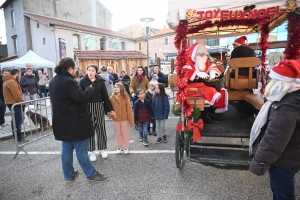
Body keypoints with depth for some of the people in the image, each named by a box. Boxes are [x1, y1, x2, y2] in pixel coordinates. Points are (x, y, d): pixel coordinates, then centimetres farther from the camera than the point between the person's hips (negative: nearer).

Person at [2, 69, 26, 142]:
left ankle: (15, 136, 28)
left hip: (11, 103, 11)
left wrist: (21, 101, 15)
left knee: (15, 119, 18)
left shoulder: (7, 81, 16)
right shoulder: (12, 82, -18)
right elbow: (17, 95, -23)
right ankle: (19, 138, -1)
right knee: (18, 120, -6)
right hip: (14, 103, -11)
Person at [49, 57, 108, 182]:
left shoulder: (54, 81, 11)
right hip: (74, 122, -9)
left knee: (67, 149, 16)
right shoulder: (67, 81, -22)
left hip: (62, 121, 10)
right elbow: (80, 97, -23)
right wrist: (90, 89, -6)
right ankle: (91, 174, 16)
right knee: (81, 150, 2)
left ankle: (69, 175, 28)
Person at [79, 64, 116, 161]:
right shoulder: (83, 81, -1)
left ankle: (102, 149, 24)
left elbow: (105, 96, 3)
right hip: (88, 107, -1)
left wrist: (110, 109, 2)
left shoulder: (100, 81, 0)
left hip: (99, 107, 1)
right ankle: (91, 151, 18)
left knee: (101, 128, 8)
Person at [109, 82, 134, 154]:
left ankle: (126, 147, 25)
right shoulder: (112, 98, -4)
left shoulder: (126, 97, -9)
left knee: (125, 133, 10)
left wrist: (131, 120, -9)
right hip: (116, 119, 2)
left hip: (124, 119, -2)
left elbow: (129, 109, -9)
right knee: (117, 134, 14)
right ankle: (119, 147, 30)